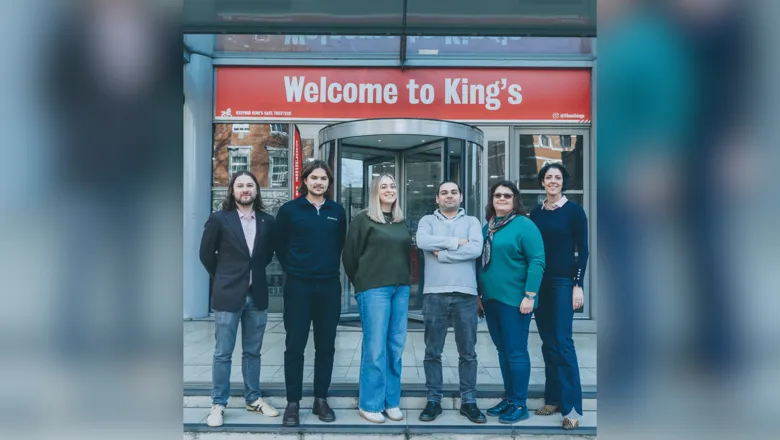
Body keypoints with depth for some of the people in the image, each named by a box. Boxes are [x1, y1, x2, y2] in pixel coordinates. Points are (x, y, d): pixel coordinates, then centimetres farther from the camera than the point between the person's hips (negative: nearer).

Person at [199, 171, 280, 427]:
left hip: (257, 295, 3)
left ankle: (253, 399, 27)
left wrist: (254, 273, 10)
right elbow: (206, 254, 2)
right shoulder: (219, 219, -5)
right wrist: (224, 277, 7)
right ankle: (218, 405, 16)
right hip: (228, 295, -3)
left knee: (252, 352, 14)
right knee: (222, 354, 4)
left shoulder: (267, 221, 2)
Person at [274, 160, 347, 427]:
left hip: (329, 286, 3)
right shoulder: (289, 209, -2)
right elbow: (280, 245, 6)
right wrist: (292, 269, 10)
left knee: (326, 346, 9)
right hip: (298, 285, -2)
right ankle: (293, 403, 13)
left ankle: (321, 400, 22)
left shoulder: (337, 212, 6)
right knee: (295, 346, 2)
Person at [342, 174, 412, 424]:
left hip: (400, 288, 5)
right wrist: (360, 284, 6)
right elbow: (350, 256, 0)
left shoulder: (401, 222, 14)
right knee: (375, 348, -3)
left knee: (396, 347, 8)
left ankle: (392, 401, 19)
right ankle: (369, 404, 8)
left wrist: (405, 280, 13)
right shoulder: (363, 219, -2)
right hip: (374, 289, -5)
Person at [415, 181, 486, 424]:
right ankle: (433, 401, 17)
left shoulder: (472, 221, 10)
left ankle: (469, 401, 18)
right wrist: (456, 242, -10)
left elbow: (476, 249, -9)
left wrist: (442, 254, -10)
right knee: (432, 352, 6)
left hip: (465, 294, 0)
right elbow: (422, 242, -12)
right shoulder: (427, 220, 11)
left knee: (468, 352, 7)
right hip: (434, 294, 0)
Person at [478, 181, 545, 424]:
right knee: (502, 350, 14)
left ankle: (520, 404, 10)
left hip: (514, 299, -7)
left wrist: (529, 295, -19)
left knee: (516, 352, -1)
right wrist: (479, 293, 17)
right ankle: (508, 398, 25)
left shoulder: (524, 225, -8)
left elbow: (537, 261, -14)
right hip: (491, 299, 7)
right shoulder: (487, 227, 13)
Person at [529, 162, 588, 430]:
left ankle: (572, 406, -2)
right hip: (540, 283, 5)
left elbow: (582, 250, -5)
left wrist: (578, 285, -12)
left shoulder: (574, 210, -3)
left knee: (562, 343, -8)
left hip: (564, 282, -5)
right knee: (548, 343, 9)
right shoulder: (535, 213, 9)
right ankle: (554, 399, 18)